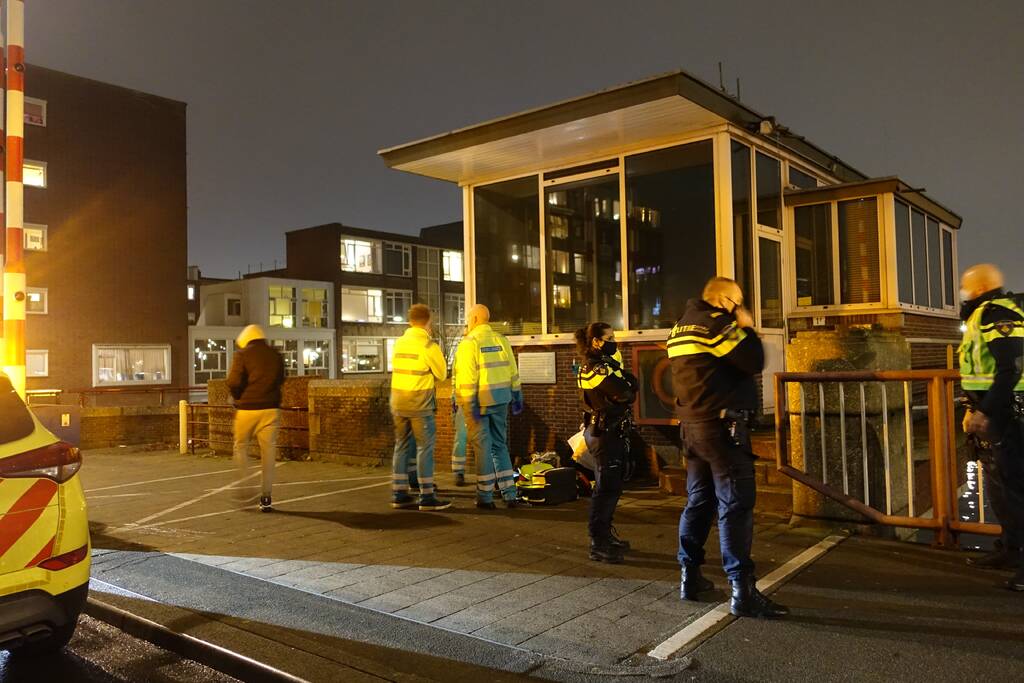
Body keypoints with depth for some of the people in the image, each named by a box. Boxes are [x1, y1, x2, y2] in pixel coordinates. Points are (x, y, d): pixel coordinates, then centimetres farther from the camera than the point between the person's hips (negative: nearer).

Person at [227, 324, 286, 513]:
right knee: (269, 451, 4)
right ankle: (266, 498, 5)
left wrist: (238, 398, 6)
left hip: (247, 410, -2)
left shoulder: (242, 354, -3)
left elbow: (233, 382, -11)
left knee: (241, 447, 15)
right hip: (271, 409, 2)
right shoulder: (276, 355, 9)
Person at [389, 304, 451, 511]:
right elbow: (442, 374, -4)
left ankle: (399, 494, 16)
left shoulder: (399, 343, 7)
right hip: (420, 402, -6)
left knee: (402, 447, 12)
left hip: (398, 401, 6)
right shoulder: (429, 345, -11)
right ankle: (427, 497, 1)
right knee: (425, 447, -1)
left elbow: (398, 368, 13)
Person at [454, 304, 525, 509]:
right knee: (500, 445, 14)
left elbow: (467, 378, -15)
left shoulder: (469, 343, -9)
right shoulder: (502, 340, 9)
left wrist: (469, 405, -15)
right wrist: (517, 397, 15)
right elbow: (513, 372, 9)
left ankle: (485, 497, 9)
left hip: (479, 402, -5)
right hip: (501, 400, 5)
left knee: (483, 447, 2)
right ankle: (510, 495, 13)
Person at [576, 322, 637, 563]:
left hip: (613, 432, 10)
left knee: (611, 486, 16)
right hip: (604, 433, -10)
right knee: (606, 487, -7)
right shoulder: (594, 368, -15)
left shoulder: (605, 363, 16)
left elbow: (632, 385, 9)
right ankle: (598, 545, -2)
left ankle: (605, 535, 27)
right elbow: (626, 392, -23)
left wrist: (625, 382, -10)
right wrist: (624, 380, -3)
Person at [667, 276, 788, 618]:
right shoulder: (716, 322, -11)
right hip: (722, 425, -9)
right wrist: (747, 328, 0)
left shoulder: (681, 326, 16)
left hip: (692, 424, 9)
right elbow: (754, 362, -16)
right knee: (736, 504, -8)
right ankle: (742, 590, -9)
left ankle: (690, 577, 20)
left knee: (698, 500, 15)